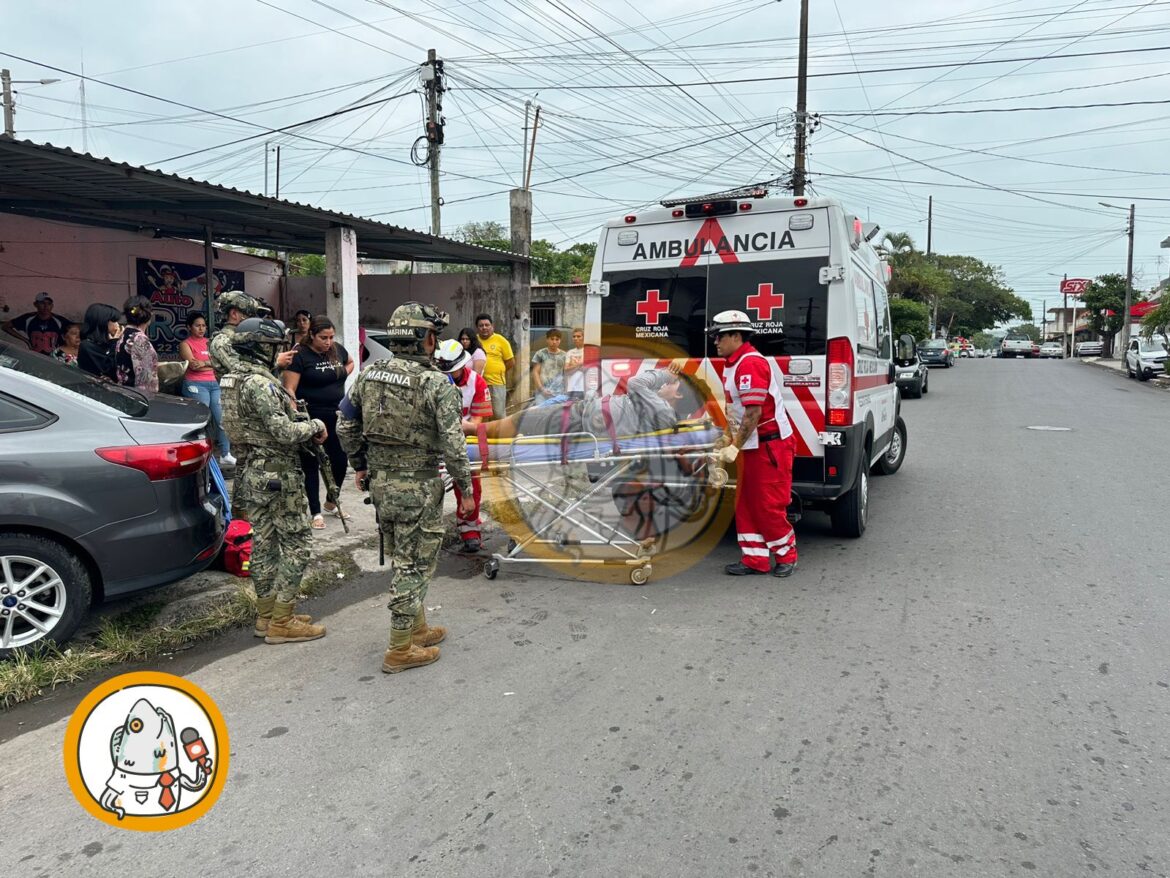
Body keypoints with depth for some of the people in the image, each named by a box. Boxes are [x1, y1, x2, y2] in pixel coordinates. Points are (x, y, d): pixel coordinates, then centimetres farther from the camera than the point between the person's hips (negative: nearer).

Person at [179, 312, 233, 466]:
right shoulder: (185, 344, 5)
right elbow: (193, 365, -10)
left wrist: (204, 363, -9)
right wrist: (211, 363, -2)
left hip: (213, 384, 5)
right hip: (195, 385, -5)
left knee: (222, 418, -1)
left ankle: (225, 454, 5)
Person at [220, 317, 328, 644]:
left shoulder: (233, 379, 12)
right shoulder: (259, 383, -20)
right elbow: (284, 432, -24)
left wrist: (303, 424, 6)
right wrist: (315, 425, -7)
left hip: (251, 475, 10)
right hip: (278, 475, -10)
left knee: (263, 544, 15)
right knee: (296, 544, -3)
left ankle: (267, 616, 24)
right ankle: (281, 623, 2)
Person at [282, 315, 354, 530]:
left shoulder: (337, 350, 6)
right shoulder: (300, 355, -12)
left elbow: (350, 362, 29)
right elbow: (289, 389, -15)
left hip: (336, 417, 6)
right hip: (311, 419, -6)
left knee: (340, 461, 12)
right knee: (311, 465, 6)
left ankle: (331, 503, 34)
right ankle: (316, 512, 16)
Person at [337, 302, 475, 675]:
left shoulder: (369, 374, 3)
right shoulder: (435, 383, -17)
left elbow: (345, 424, 9)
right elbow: (452, 443, -18)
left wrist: (359, 465, 21)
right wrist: (466, 489, -8)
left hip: (380, 482, 7)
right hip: (418, 488, -7)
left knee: (402, 560, 20)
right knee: (414, 565, 4)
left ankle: (418, 629, 36)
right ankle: (400, 651, 13)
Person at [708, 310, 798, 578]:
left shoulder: (750, 364, -19)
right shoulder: (733, 364, 13)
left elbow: (754, 412, -25)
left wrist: (735, 447, -24)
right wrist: (728, 441, 18)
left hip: (771, 445, -10)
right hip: (752, 446, 10)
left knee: (768, 505, -2)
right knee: (746, 505, 11)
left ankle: (786, 556, 17)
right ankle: (755, 560, 18)